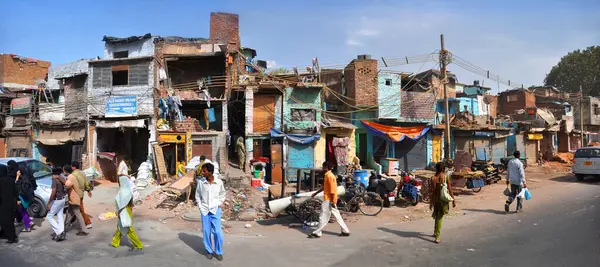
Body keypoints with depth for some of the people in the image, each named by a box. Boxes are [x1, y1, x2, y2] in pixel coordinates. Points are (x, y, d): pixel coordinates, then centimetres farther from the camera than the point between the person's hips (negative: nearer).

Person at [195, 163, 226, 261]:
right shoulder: (200, 182, -7)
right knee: (206, 231, 8)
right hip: (204, 210, 1)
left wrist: (218, 204, -1)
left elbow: (222, 194, 7)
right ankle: (209, 251, 26)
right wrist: (200, 206, 1)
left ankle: (218, 252, 16)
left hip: (215, 210, -1)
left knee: (217, 232, -2)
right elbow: (197, 195, 7)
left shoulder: (219, 182, -9)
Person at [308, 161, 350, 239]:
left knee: (323, 217, -1)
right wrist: (316, 193, 28)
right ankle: (345, 231, 16)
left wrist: (333, 202, -22)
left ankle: (317, 233, 7)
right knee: (337, 216, 12)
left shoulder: (329, 176, -17)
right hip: (329, 200, 10)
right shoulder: (328, 175, 13)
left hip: (329, 200, -10)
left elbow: (332, 190, -22)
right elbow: (324, 187, 24)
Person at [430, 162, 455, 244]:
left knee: (437, 216, 21)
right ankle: (437, 236, -2)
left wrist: (431, 202, -3)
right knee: (439, 217, 3)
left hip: (436, 200, 1)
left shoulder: (433, 178, -9)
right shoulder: (446, 177, -7)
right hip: (444, 200, 0)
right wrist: (453, 200, 2)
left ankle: (436, 233, 35)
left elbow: (432, 191, -9)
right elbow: (450, 189, -6)